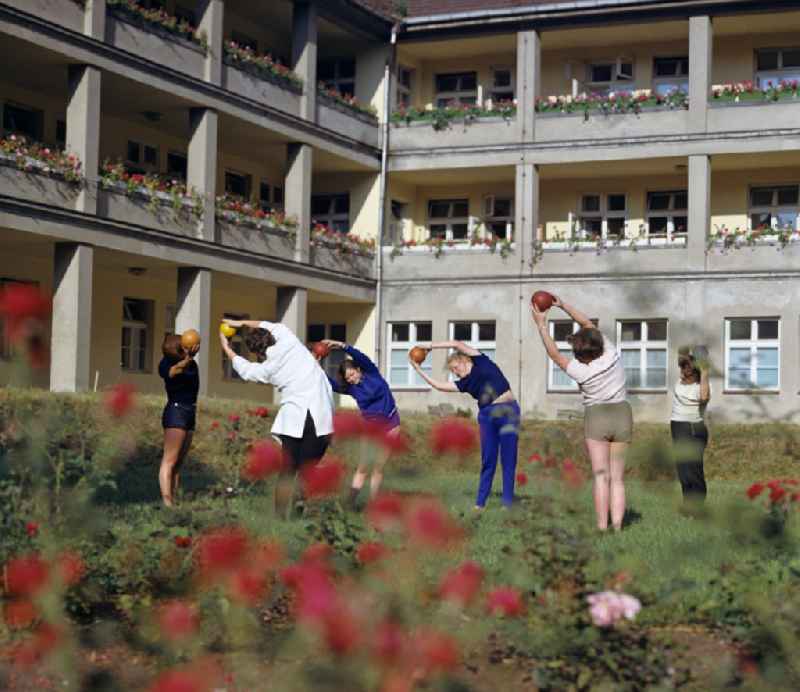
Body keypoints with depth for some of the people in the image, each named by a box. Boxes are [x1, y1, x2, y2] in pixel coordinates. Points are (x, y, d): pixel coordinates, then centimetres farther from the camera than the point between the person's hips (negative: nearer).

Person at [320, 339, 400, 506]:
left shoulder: (372, 373, -6)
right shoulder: (351, 388, 0)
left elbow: (360, 357, -22)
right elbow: (331, 384, -12)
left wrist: (341, 345, -33)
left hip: (390, 424, -2)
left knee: (378, 467, 2)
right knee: (363, 467, -5)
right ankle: (350, 504, -9)